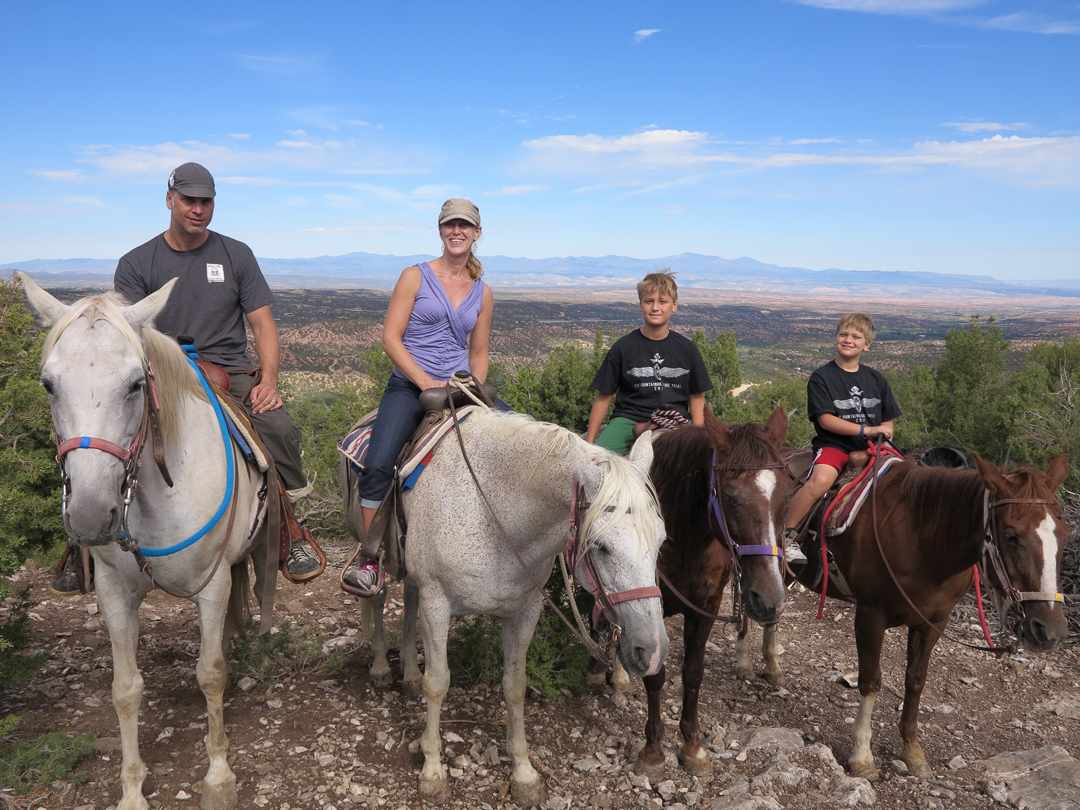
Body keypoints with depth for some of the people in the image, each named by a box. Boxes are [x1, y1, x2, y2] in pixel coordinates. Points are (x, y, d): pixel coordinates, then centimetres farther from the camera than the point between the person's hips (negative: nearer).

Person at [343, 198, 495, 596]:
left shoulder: (482, 294, 13)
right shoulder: (415, 277, 2)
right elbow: (390, 338, -5)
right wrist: (426, 382, -15)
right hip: (408, 386, -3)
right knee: (377, 465, -24)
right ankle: (370, 562, -11)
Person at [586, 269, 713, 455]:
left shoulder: (687, 349, 8)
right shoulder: (623, 347, 2)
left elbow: (697, 396, 12)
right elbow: (604, 396, 4)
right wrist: (589, 441, -1)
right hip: (629, 419, -2)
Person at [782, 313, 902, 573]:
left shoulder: (876, 379, 15)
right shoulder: (821, 377, 0)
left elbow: (887, 421, 19)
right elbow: (825, 419, -10)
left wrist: (883, 436, -3)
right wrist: (866, 430, -16)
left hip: (870, 447, 5)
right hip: (833, 444, -5)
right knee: (821, 479, -34)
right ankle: (787, 534, -20)